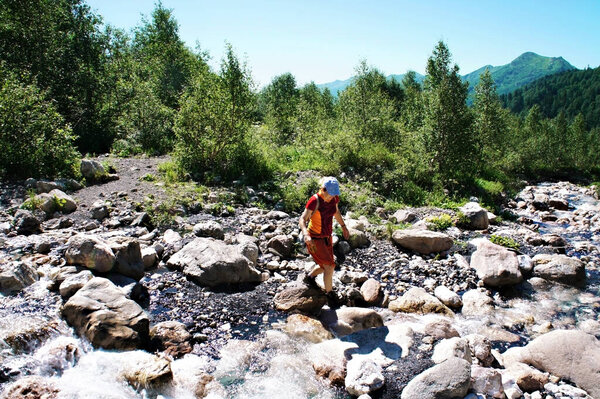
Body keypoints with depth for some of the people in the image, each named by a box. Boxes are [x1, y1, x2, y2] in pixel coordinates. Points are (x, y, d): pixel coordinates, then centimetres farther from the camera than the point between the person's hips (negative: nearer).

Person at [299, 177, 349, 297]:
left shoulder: (334, 197, -7)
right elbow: (302, 220, -27)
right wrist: (306, 236, -43)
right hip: (314, 239, -7)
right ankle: (329, 294, 14)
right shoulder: (314, 200, -26)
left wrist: (343, 227, 21)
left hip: (327, 237, 7)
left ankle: (309, 277, 49)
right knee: (330, 266, -8)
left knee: (325, 266, 20)